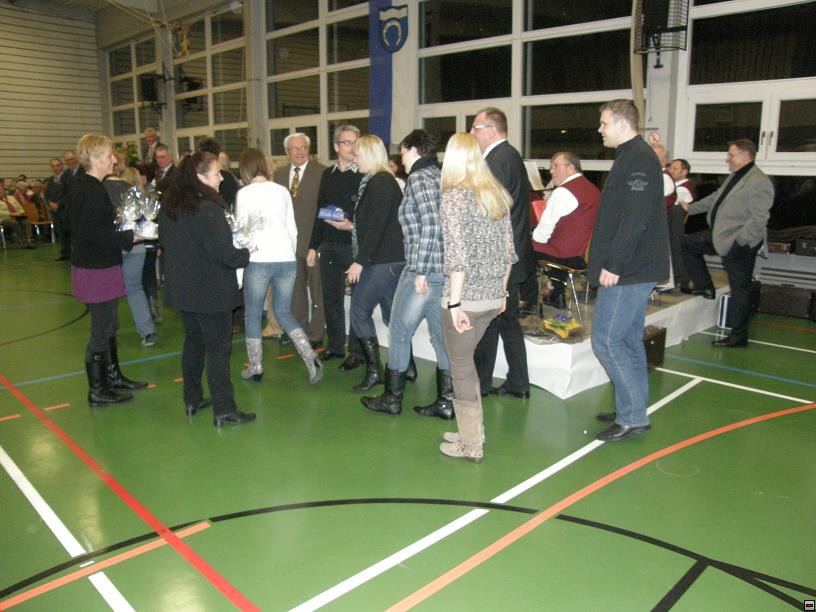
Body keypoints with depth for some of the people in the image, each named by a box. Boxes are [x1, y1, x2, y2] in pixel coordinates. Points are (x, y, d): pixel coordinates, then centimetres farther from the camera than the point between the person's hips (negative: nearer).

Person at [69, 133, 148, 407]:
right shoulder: (93, 191, -20)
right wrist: (129, 237, -18)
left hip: (93, 265, 10)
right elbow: (93, 233, -26)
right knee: (102, 330, 1)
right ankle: (97, 391, 12)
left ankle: (112, 376, 34)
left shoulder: (82, 186, 11)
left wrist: (123, 232, 10)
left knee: (109, 325, 20)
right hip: (97, 269, -10)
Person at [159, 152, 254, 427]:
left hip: (182, 288, 8)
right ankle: (224, 411, 3)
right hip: (211, 291, -8)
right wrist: (246, 254, -6)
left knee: (193, 342, 20)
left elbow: (165, 243, 15)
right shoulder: (208, 208, -20)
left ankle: (192, 401, 28)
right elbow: (223, 251, -23)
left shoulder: (168, 208, 5)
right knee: (218, 348, -1)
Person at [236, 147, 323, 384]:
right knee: (284, 312, 15)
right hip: (286, 259, 4)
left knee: (252, 314, 12)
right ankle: (310, 357, -2)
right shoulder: (282, 190, 9)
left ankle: (255, 367, 18)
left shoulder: (245, 193, -3)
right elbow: (292, 229, 11)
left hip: (258, 260, -4)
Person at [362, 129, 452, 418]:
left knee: (399, 332, 5)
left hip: (422, 271, -9)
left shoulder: (419, 178, -10)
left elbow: (431, 225, -21)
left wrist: (420, 272, -19)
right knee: (442, 335, 11)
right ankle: (447, 402, 18)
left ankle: (392, 399, 17)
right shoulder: (439, 175, 16)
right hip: (445, 270, 9)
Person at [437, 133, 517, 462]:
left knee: (461, 367, 6)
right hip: (493, 295, 7)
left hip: (465, 297, -7)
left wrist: (454, 303, -15)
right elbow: (508, 249, 12)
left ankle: (471, 445, 17)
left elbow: (458, 254, -17)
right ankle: (471, 430, 30)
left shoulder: (454, 196, -11)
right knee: (466, 361, 20)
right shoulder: (498, 194, 9)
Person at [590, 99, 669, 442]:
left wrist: (613, 265, -22)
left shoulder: (638, 159, -14)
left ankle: (632, 417, 2)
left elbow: (635, 219, -23)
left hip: (628, 271, -11)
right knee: (629, 340, 15)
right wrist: (610, 261, 18)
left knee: (606, 340, -7)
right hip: (634, 269, 11)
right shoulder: (633, 157, 18)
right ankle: (633, 412, 25)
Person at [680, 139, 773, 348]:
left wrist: (737, 240, -26)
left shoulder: (759, 182, -20)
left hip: (740, 245, -10)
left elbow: (758, 219, -26)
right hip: (721, 237, 10)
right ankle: (705, 287, 25)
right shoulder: (735, 177, 13)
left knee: (740, 289, -1)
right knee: (687, 243, 18)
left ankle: (738, 336, 10)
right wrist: (690, 208, 29)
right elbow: (715, 198, 26)